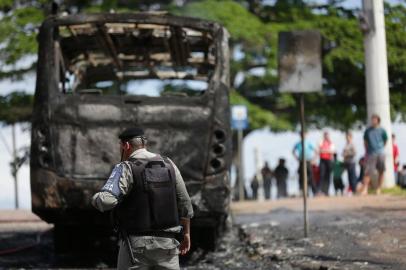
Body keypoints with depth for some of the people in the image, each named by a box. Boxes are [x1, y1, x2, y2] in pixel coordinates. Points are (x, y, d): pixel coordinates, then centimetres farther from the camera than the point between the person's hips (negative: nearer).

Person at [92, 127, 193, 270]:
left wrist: (96, 199, 0)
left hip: (137, 243, -4)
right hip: (166, 242, 4)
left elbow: (106, 201, -24)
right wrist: (186, 232, 23)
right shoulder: (168, 165, 6)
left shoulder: (126, 168, -10)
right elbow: (184, 203, 10)